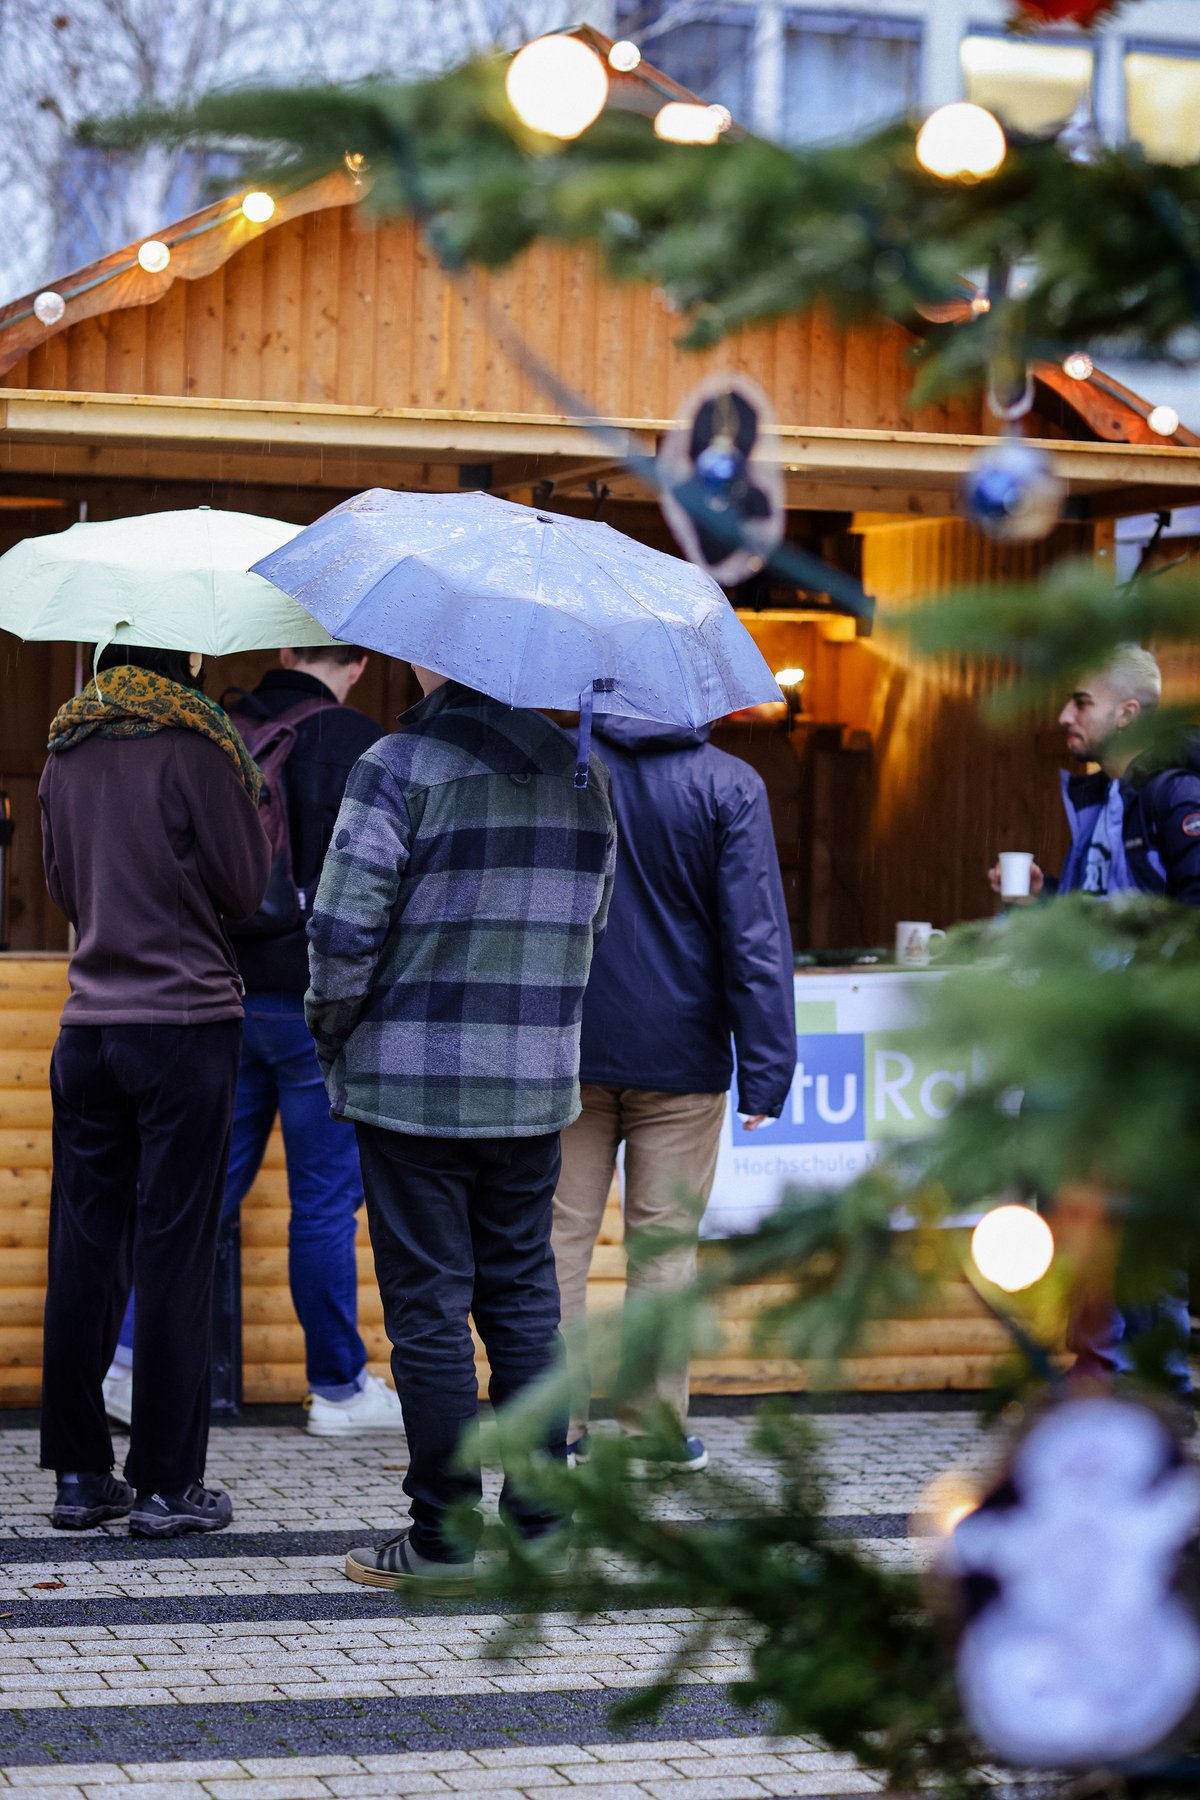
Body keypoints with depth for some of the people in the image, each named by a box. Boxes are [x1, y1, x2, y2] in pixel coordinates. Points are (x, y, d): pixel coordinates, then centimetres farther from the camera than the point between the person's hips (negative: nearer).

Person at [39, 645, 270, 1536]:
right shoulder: (194, 744, -11)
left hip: (89, 1027, 6)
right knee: (176, 1256, -1)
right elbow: (246, 887, -6)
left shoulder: (67, 750, 9)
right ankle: (168, 1483, 2)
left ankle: (80, 1473, 13)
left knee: (84, 1252, 9)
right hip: (189, 1020, -6)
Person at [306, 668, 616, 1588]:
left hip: (414, 1084, -5)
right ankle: (537, 1523, 17)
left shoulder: (400, 764, -12)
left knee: (429, 1306, 1)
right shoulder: (583, 771, 6)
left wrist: (332, 1029, 0)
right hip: (536, 1085, 5)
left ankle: (444, 1539, 6)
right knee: (523, 1297, 13)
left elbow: (343, 927, -16)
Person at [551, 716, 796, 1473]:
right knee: (665, 1244, 6)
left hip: (567, 1050, 2)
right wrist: (766, 1069, -8)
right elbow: (755, 935, -11)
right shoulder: (729, 785, -9)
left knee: (561, 1238, 9)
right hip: (680, 1057, -2)